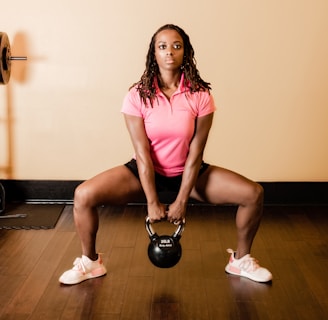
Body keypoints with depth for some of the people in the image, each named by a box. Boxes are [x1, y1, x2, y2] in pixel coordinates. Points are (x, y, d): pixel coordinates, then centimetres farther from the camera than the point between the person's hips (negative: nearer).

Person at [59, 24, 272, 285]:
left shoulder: (200, 95, -14)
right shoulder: (138, 96, -15)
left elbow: (195, 153, -15)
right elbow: (142, 153, -17)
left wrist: (182, 201, -17)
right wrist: (152, 202, -18)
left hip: (187, 172, 1)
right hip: (147, 171, -1)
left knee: (254, 194, -14)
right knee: (83, 196, -21)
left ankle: (240, 260, 11)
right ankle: (90, 263, 5)